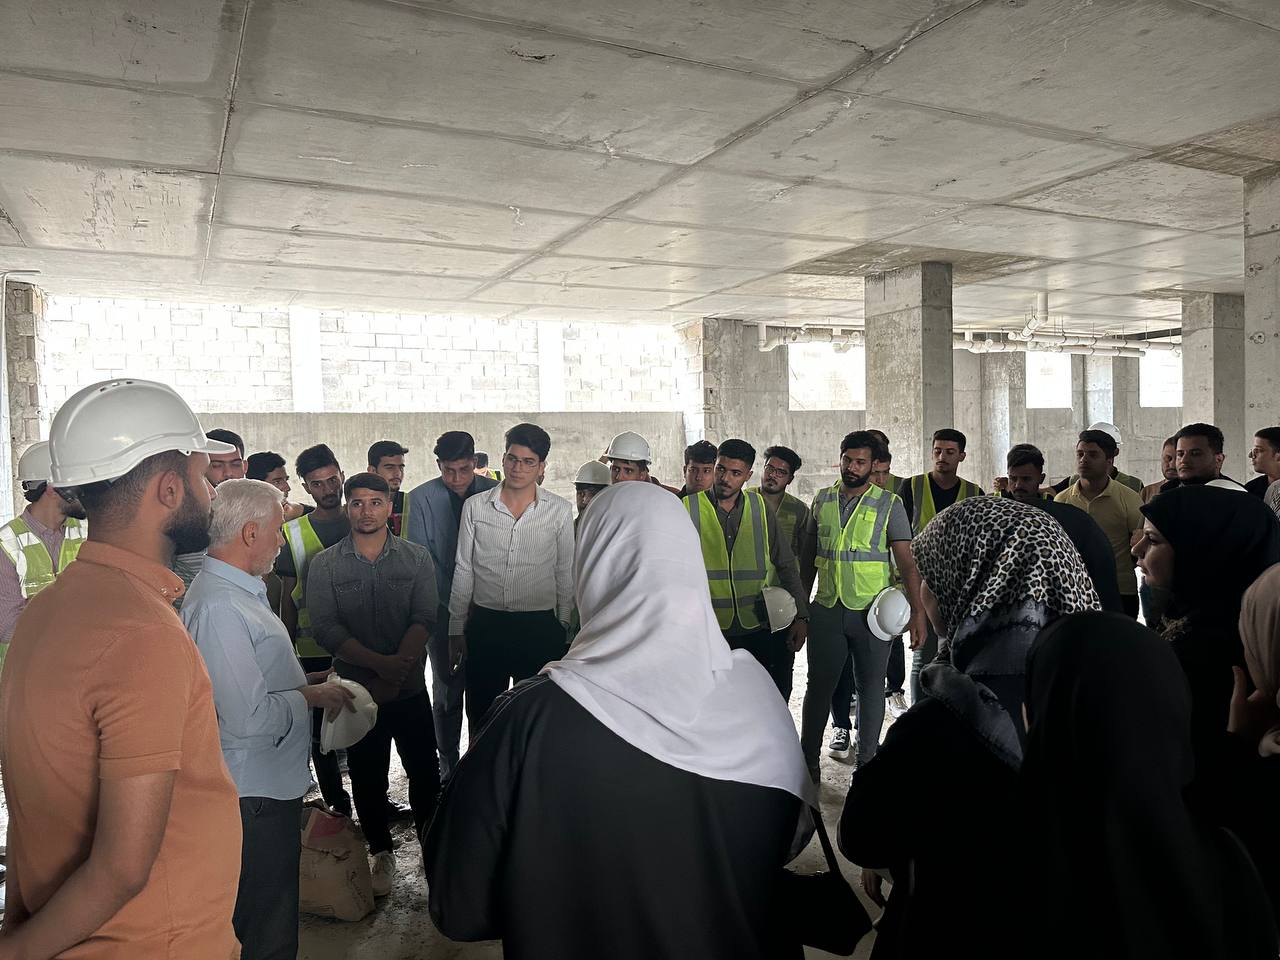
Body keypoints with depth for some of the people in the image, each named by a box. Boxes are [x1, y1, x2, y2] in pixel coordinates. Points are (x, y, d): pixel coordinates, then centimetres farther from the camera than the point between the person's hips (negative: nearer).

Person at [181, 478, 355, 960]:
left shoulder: (239, 590, 9)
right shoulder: (219, 606, -25)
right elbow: (248, 719, -29)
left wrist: (303, 681, 10)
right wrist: (310, 696, -14)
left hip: (271, 783, 10)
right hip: (256, 793, -10)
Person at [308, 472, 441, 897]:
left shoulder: (416, 557, 0)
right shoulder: (324, 565, -1)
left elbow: (424, 619, -7)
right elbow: (326, 628, -10)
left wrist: (397, 672, -19)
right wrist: (380, 664, -21)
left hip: (410, 687, 0)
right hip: (356, 688, 0)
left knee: (424, 770, 6)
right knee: (367, 777, 10)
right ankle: (381, 853, 30)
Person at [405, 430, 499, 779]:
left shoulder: (494, 492, -2)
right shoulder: (421, 498, -2)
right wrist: (455, 603, -10)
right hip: (443, 608, 0)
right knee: (448, 690, 7)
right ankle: (448, 762, 20)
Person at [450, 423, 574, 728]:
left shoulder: (560, 511, -2)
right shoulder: (475, 507, 1)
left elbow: (565, 574, 5)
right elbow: (464, 572, 6)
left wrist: (561, 629, 5)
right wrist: (456, 630, 6)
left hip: (539, 626, -1)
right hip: (485, 624, 1)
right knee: (480, 715, 13)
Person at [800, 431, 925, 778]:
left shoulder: (889, 504, -3)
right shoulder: (822, 500, 6)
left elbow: (907, 561, -7)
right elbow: (809, 557, 13)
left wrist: (917, 610, -15)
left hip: (872, 610, -2)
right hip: (827, 609, 2)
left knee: (871, 687, 9)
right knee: (819, 685, 8)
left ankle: (866, 761, 24)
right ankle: (808, 760, 21)